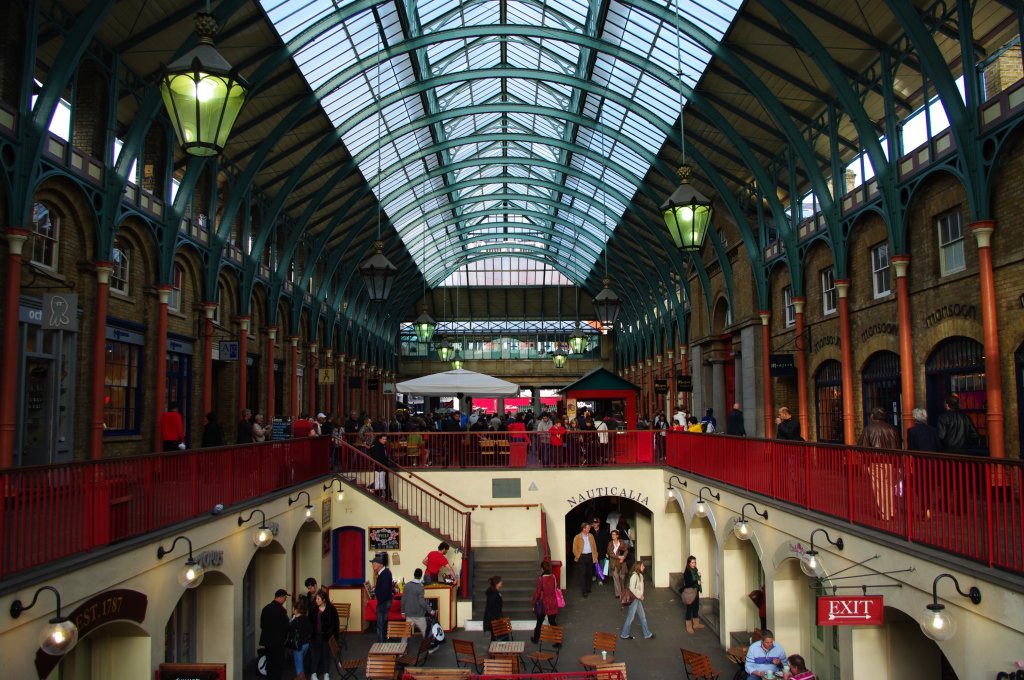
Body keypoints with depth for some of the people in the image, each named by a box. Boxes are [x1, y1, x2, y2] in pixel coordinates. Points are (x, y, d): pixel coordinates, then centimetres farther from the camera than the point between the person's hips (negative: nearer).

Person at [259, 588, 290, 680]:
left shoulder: (266, 608, 2)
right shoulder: (281, 609, -19)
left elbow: (262, 624, 9)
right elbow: (285, 626, -15)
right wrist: (284, 638, 4)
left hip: (267, 640, 7)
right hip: (278, 641, -7)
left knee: (270, 663, 16)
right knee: (278, 665, 2)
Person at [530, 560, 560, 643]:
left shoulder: (541, 578, -20)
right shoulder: (553, 577, -8)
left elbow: (537, 592, -13)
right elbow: (556, 588, 4)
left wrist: (533, 602, -1)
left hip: (543, 603, -3)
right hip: (552, 603, 3)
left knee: (539, 622, 17)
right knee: (552, 622, 11)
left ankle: (536, 639, 32)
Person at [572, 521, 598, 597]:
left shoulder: (591, 536, 7)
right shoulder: (577, 537, -5)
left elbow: (594, 546, 9)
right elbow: (575, 549, -2)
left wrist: (595, 557, 5)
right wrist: (578, 557, -8)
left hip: (590, 556, 4)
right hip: (582, 557, -4)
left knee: (589, 574, 12)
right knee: (583, 574, -6)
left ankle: (588, 589, 24)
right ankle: (585, 591, -4)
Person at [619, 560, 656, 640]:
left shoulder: (640, 575, 7)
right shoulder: (634, 575, -22)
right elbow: (632, 588, -26)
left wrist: (641, 596, 0)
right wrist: (639, 596, -16)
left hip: (638, 599, 9)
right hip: (634, 599, -9)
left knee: (642, 616, 14)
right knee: (630, 617, 3)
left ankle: (647, 634, 24)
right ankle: (624, 635, 16)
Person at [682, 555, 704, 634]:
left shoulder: (696, 570, 5)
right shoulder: (687, 572, -18)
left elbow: (698, 580, 12)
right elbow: (687, 583, -23)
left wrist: (699, 576, -7)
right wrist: (696, 582, -21)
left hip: (696, 591, 8)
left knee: (696, 607, 16)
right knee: (689, 608, 0)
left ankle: (696, 624, 30)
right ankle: (689, 627, 8)